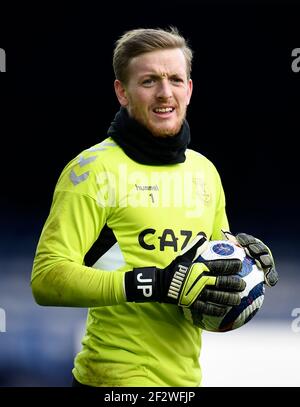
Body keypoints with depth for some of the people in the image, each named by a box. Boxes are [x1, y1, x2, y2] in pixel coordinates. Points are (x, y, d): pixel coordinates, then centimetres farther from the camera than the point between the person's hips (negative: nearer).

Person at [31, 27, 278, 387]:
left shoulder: (205, 170, 10)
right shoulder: (95, 169, -10)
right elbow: (47, 278, -18)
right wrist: (156, 284, -26)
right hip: (117, 376, -6)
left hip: (185, 377, 6)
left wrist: (240, 256, 0)